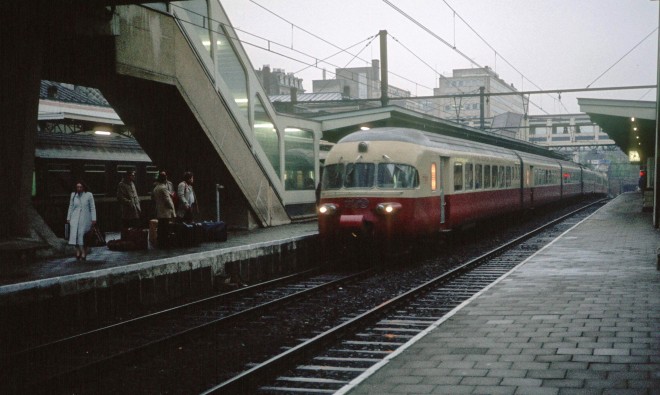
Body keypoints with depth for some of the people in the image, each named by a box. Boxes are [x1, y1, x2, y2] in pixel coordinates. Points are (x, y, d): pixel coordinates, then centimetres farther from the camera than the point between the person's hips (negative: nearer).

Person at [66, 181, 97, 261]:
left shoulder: (89, 195, -2)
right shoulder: (73, 195, 8)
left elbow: (92, 208, -1)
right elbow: (70, 207, 14)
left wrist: (93, 219, -4)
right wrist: (68, 218, 13)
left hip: (85, 219, -2)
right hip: (75, 218, 2)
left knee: (83, 236, -2)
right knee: (75, 235, -9)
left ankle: (84, 253, 6)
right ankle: (78, 251, 1)